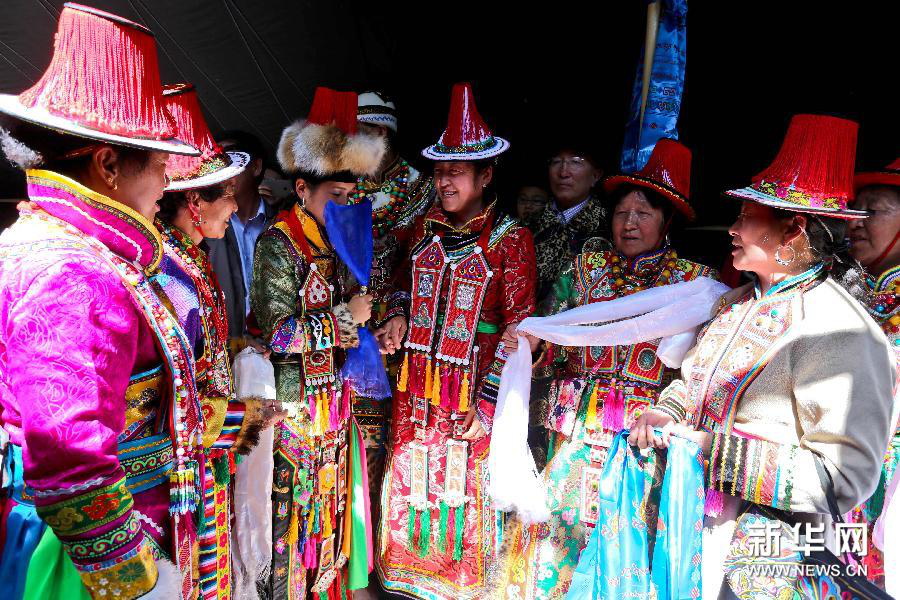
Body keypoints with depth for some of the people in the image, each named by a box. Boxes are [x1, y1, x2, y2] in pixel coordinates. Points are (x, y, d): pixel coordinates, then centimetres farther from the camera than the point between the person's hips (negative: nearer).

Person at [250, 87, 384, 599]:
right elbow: (279, 333, -20)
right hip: (293, 399, -7)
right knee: (292, 500, 4)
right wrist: (345, 318, -15)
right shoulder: (278, 243, -13)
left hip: (334, 397, 7)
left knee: (331, 494, 17)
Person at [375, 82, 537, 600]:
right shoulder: (427, 226, 6)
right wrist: (399, 315, 2)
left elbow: (518, 327, -11)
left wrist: (488, 403, -14)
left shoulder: (510, 239, -10)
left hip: (474, 386, -4)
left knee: (466, 486, 8)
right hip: (418, 381, 5)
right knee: (411, 477, 14)